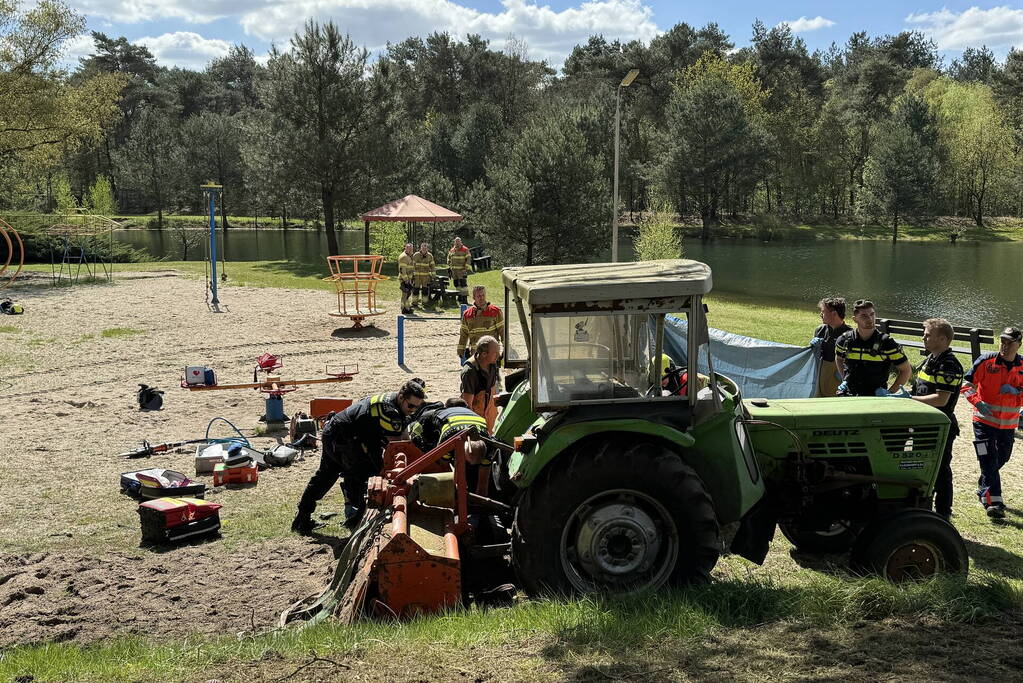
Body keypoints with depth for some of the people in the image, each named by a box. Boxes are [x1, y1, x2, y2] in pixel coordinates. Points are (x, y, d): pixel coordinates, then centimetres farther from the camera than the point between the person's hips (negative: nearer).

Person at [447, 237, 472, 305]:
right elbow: (449, 258, 23)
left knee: (463, 283, -12)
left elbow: (468, 259, -7)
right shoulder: (452, 250, 13)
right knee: (456, 284, 10)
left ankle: (465, 298, -13)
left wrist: (466, 268, -14)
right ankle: (459, 297, 20)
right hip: (454, 270, 6)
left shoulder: (465, 250, -4)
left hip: (462, 270, -6)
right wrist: (449, 267, 15)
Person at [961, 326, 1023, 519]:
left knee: (1002, 458, 18)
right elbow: (967, 383, -6)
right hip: (984, 420, -4)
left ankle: (984, 487, 41)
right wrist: (978, 402, -20)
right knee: (989, 461, -9)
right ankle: (993, 501, -9)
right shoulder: (986, 361, -10)